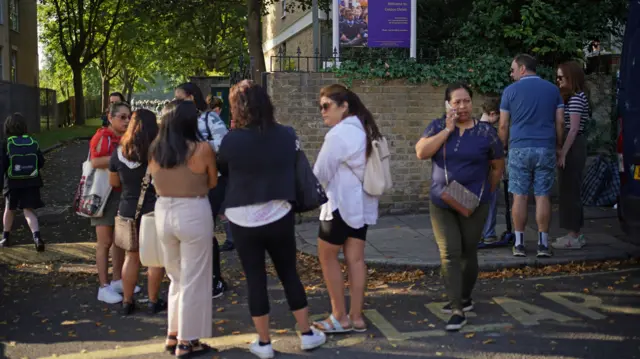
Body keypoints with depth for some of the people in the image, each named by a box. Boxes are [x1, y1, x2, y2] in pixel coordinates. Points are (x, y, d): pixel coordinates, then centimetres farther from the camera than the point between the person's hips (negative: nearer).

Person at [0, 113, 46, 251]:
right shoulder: (33, 142, -1)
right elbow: (41, 162, 3)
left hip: (13, 183, -1)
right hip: (31, 182, 1)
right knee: (29, 210, 0)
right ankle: (37, 236, -21)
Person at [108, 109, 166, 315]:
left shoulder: (119, 153, -1)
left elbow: (114, 183, 10)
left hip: (128, 209, 4)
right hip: (153, 209, -4)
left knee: (131, 256, 15)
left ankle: (127, 302, 21)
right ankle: (153, 302, 16)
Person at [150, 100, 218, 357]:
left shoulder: (155, 150, 1)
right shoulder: (202, 149, -12)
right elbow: (213, 183, 0)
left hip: (163, 213, 5)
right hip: (193, 214, -5)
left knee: (176, 276, 21)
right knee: (193, 279, 7)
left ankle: (174, 334, 29)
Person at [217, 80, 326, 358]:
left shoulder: (232, 140, -12)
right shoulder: (287, 135, -5)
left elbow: (223, 171, 6)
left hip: (243, 220, -2)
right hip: (279, 217, 2)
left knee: (255, 280, 8)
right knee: (289, 274, 15)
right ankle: (307, 334, 22)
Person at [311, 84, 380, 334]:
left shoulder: (338, 134, -18)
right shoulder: (364, 130, 10)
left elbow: (320, 174, -11)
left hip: (341, 203, -8)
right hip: (362, 202, 8)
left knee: (327, 257, 4)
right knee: (356, 259, 9)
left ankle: (340, 318, 8)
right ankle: (356, 317, 13)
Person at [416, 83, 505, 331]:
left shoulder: (485, 132, -1)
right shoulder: (438, 127, 3)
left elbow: (498, 165, 9)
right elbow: (421, 152, -13)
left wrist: (487, 192, 10)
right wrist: (448, 129, -13)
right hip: (441, 204, 1)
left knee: (468, 252, 10)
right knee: (449, 253, -6)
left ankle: (465, 298, 31)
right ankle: (457, 310, -2)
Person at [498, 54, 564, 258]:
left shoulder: (511, 90, 1)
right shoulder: (552, 89, 8)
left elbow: (503, 125, 0)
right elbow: (560, 122, 5)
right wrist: (559, 145, 15)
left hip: (519, 149, -2)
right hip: (546, 149, 2)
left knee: (520, 196, 3)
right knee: (543, 196, 4)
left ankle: (519, 244, 5)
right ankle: (543, 244, 5)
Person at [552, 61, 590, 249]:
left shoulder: (576, 98, -14)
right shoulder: (574, 97, 17)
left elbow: (574, 129, -19)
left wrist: (563, 154, -20)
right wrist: (563, 151, 14)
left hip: (573, 148, -10)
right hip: (574, 147, 10)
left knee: (570, 190, -6)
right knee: (571, 190, 13)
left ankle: (574, 237, -1)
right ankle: (575, 233, 20)